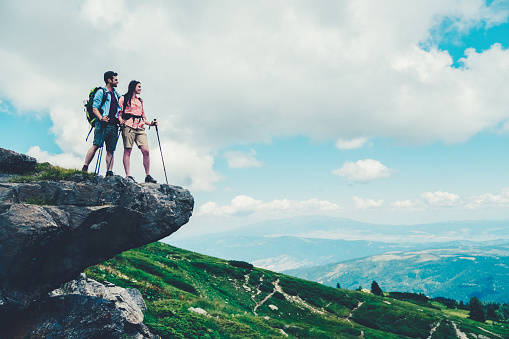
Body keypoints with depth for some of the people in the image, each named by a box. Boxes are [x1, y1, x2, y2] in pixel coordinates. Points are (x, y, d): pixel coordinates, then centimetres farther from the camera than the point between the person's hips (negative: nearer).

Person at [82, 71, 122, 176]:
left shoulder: (117, 94, 22)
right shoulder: (101, 92, 3)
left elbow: (119, 109, 30)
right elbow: (94, 108, -5)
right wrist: (101, 118, -21)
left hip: (114, 126, 6)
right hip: (103, 124, -6)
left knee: (110, 150, 0)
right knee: (96, 145, -15)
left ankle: (109, 172, -3)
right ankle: (84, 168, -11)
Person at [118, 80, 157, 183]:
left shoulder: (140, 101, 26)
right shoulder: (124, 98, 10)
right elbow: (119, 113, 2)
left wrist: (150, 123, 13)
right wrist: (121, 120, -17)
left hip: (140, 127, 5)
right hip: (128, 126, -5)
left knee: (146, 150, -9)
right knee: (127, 151, -7)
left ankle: (148, 175, -7)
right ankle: (128, 175, -7)